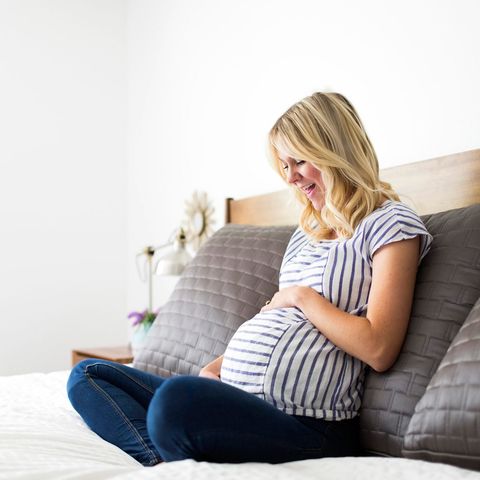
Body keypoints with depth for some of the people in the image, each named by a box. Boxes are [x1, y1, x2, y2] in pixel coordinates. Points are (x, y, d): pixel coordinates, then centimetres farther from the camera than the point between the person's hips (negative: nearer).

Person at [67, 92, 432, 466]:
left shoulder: (390, 223, -2)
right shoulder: (309, 231, 23)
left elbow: (378, 349, -14)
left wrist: (301, 296, -4)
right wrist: (217, 367, 8)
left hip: (304, 421, -10)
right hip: (235, 395, 10)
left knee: (177, 397, -40)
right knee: (88, 375, 8)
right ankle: (162, 459, -17)